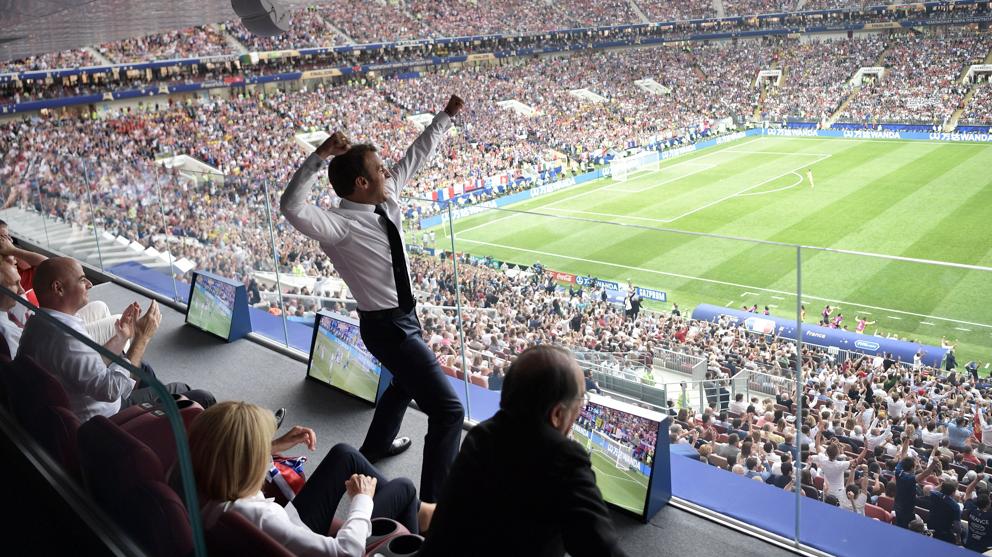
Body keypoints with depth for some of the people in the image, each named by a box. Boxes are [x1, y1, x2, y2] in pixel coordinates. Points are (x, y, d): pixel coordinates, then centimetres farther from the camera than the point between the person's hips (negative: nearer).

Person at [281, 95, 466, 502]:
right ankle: (433, 504, -2)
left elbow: (416, 156, 7)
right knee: (448, 410, -12)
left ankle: (376, 446, 61)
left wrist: (446, 115, 9)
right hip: (387, 326, -10)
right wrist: (318, 157, -49)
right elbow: (292, 207, -42)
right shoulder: (341, 226, -25)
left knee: (407, 382, 36)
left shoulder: (387, 197, -3)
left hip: (403, 316, 10)